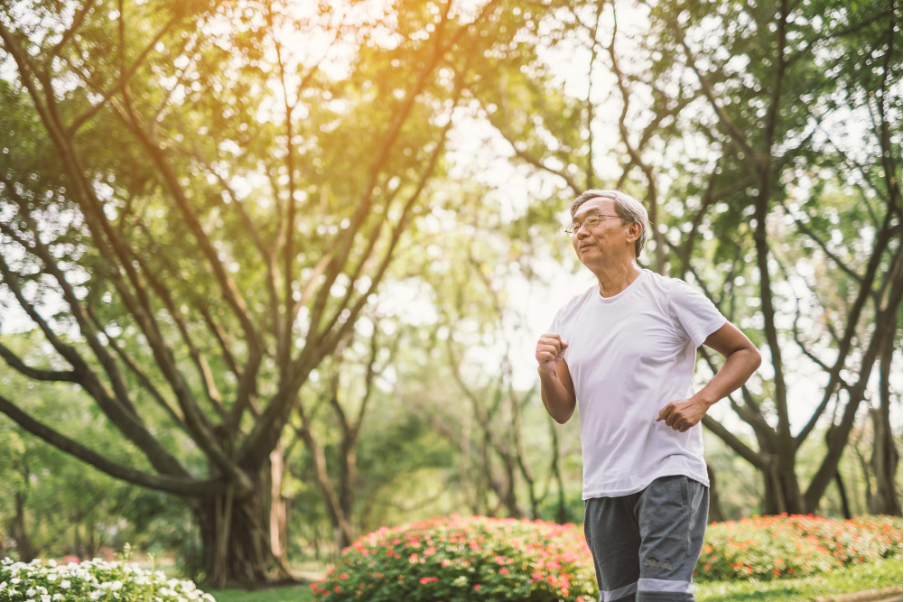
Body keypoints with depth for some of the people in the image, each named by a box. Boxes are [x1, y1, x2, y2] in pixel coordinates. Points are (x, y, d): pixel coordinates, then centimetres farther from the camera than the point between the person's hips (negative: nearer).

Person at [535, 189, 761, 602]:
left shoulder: (670, 296, -1)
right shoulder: (569, 316, 12)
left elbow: (746, 353, 5)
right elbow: (562, 412, 12)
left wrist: (702, 400, -11)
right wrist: (546, 371, -10)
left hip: (669, 474, -5)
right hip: (602, 486, 5)